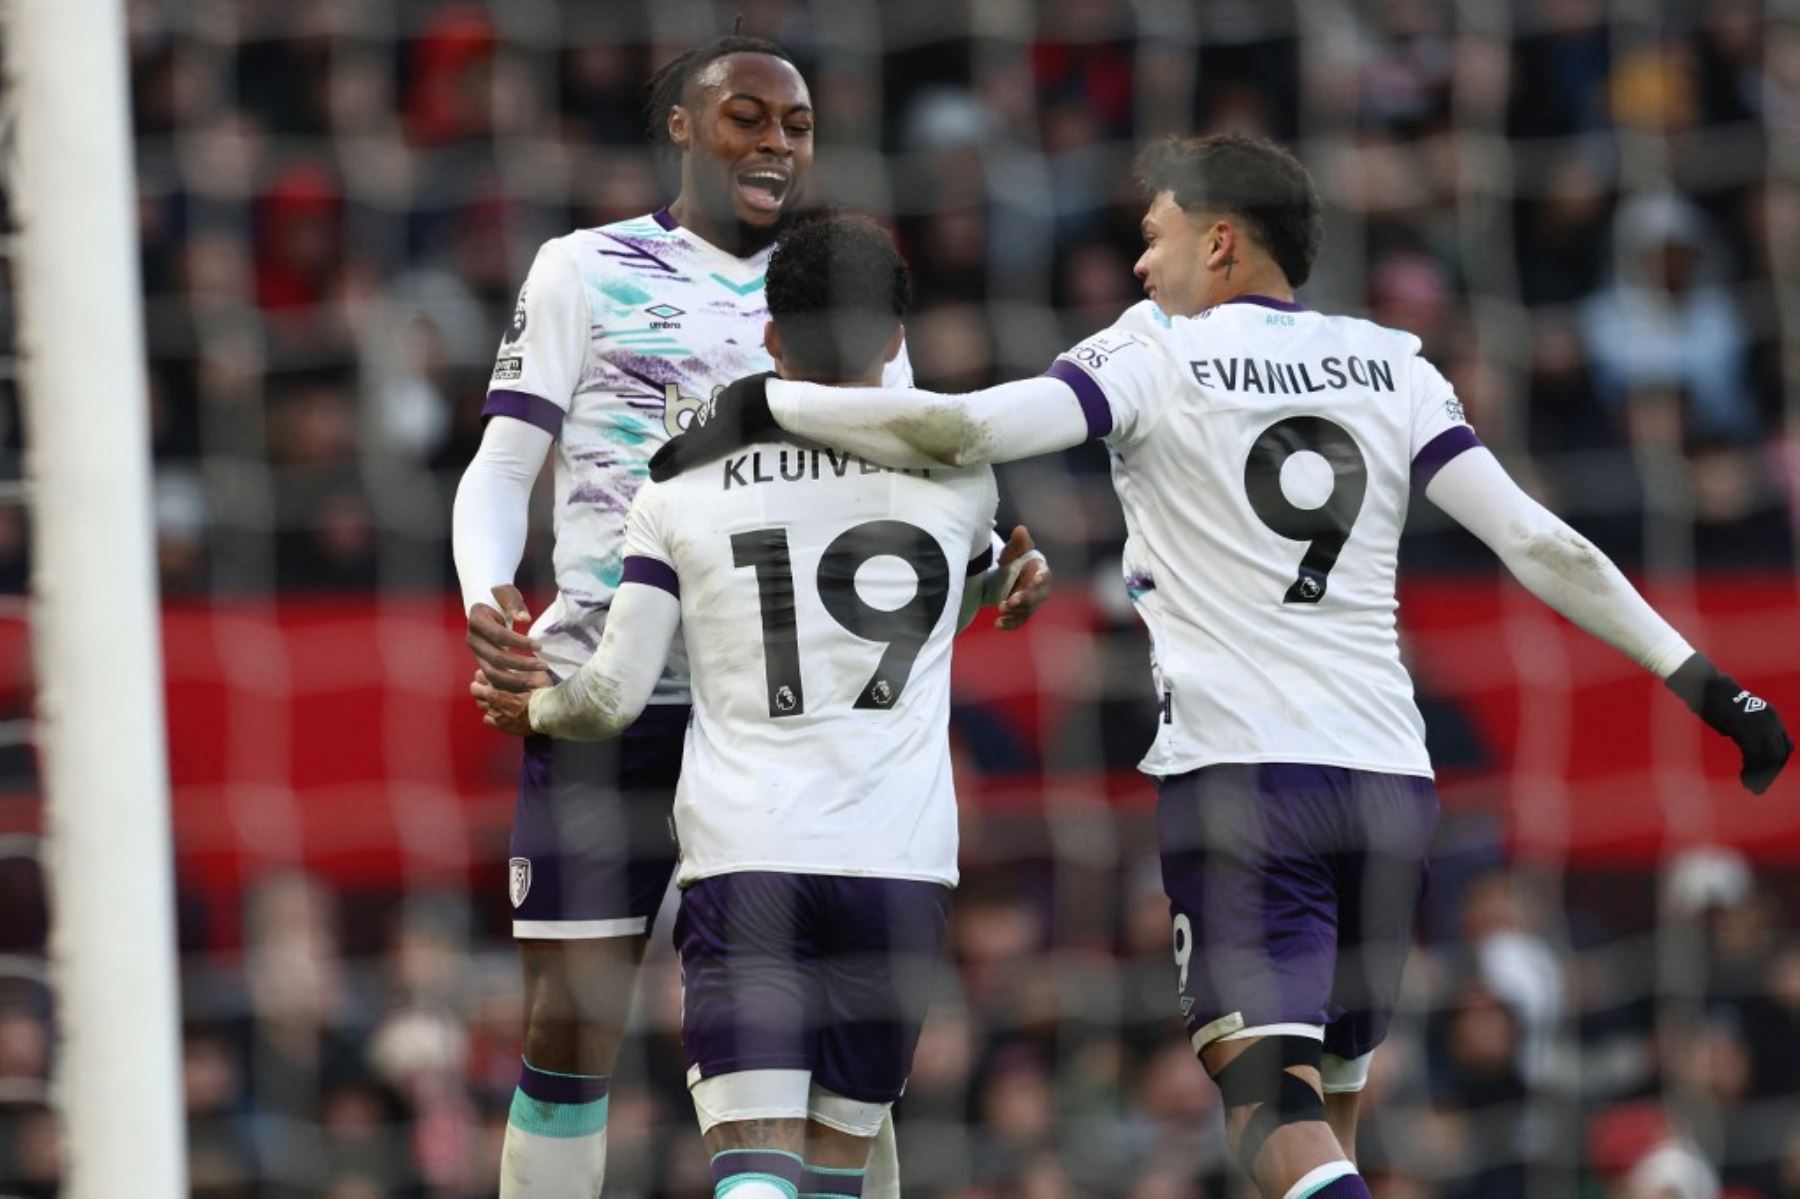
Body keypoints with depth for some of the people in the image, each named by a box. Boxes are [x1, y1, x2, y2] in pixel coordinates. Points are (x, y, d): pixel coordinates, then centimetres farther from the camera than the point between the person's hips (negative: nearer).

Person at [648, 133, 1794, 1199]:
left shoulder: (1157, 358, -1)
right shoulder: (1391, 370, 12)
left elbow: (961, 429, -14)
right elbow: (1541, 546, 5)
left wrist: (757, 407, -4)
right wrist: (1701, 680, 10)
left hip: (1240, 778, -5)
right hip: (1390, 784, 5)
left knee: (1275, 1098, -12)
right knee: (1332, 1099, 16)